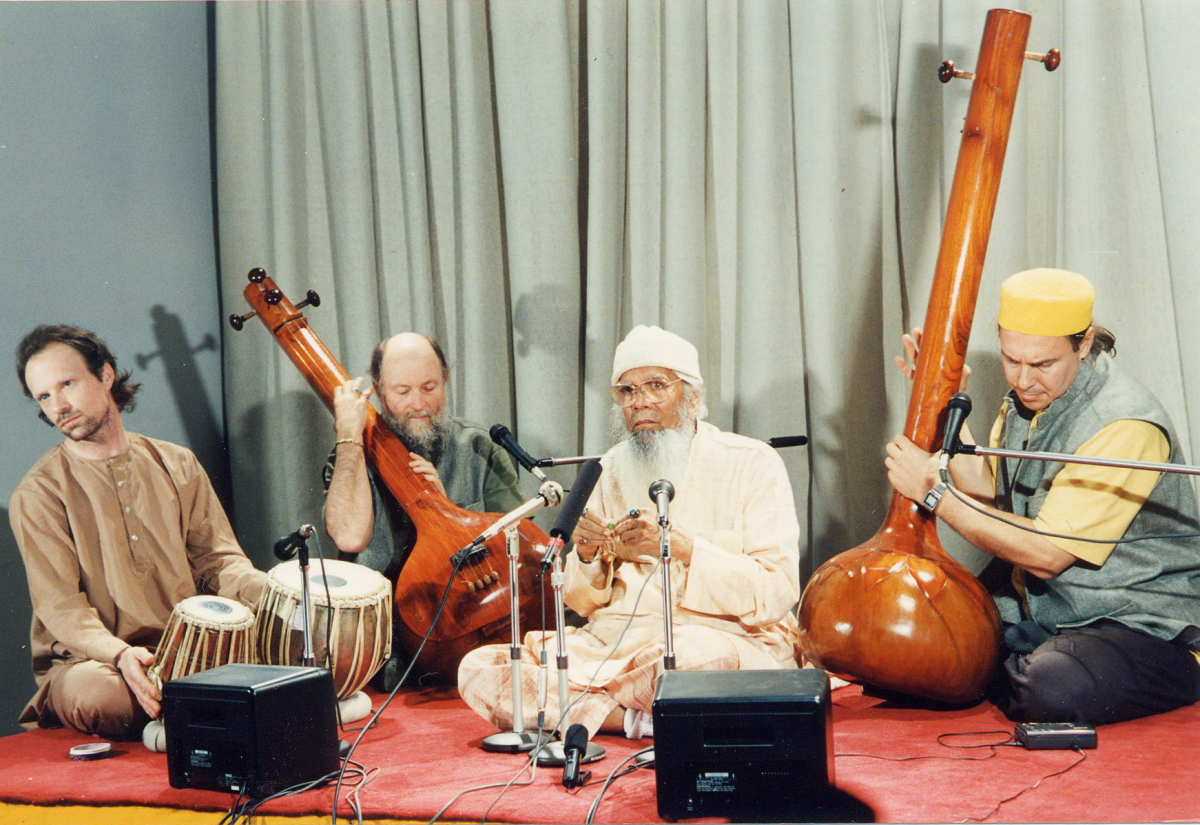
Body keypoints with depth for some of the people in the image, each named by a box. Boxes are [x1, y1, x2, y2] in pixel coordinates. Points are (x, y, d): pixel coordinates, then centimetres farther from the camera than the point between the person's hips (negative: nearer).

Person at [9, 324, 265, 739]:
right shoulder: (37, 495, -3)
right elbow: (60, 606, -10)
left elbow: (216, 558, 9)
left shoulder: (176, 465, 10)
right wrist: (121, 654, -31)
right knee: (95, 692, -38)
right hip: (88, 659, -3)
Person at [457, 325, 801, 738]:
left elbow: (777, 594, -11)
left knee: (695, 654, -42)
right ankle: (642, 720, -18)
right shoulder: (611, 470, 14)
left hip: (724, 638, -5)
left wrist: (680, 547, -21)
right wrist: (587, 556, -9)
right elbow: (582, 603, 14)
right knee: (478, 668, -15)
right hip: (613, 640, 5)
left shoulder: (751, 463, 1)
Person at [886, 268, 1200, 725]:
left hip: (1145, 630, -7)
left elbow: (1045, 554, -24)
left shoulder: (1123, 427, -24)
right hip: (1036, 610, 8)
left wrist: (933, 490, -21)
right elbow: (987, 494, 9)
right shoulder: (1029, 395, 4)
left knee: (1051, 686, -36)